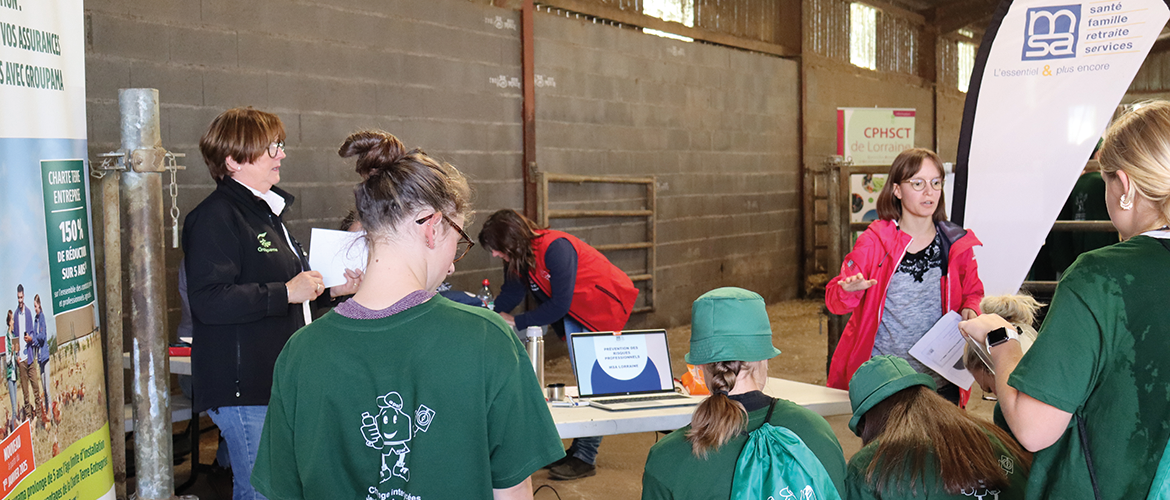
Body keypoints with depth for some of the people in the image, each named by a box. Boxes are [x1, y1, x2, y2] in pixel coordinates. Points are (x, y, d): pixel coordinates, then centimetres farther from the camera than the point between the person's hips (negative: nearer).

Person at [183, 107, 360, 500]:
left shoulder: (267, 211, 18)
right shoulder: (215, 217, -13)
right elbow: (210, 301, -24)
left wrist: (328, 288, 13)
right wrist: (286, 292, -23)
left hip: (281, 379, 10)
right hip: (244, 386, -10)